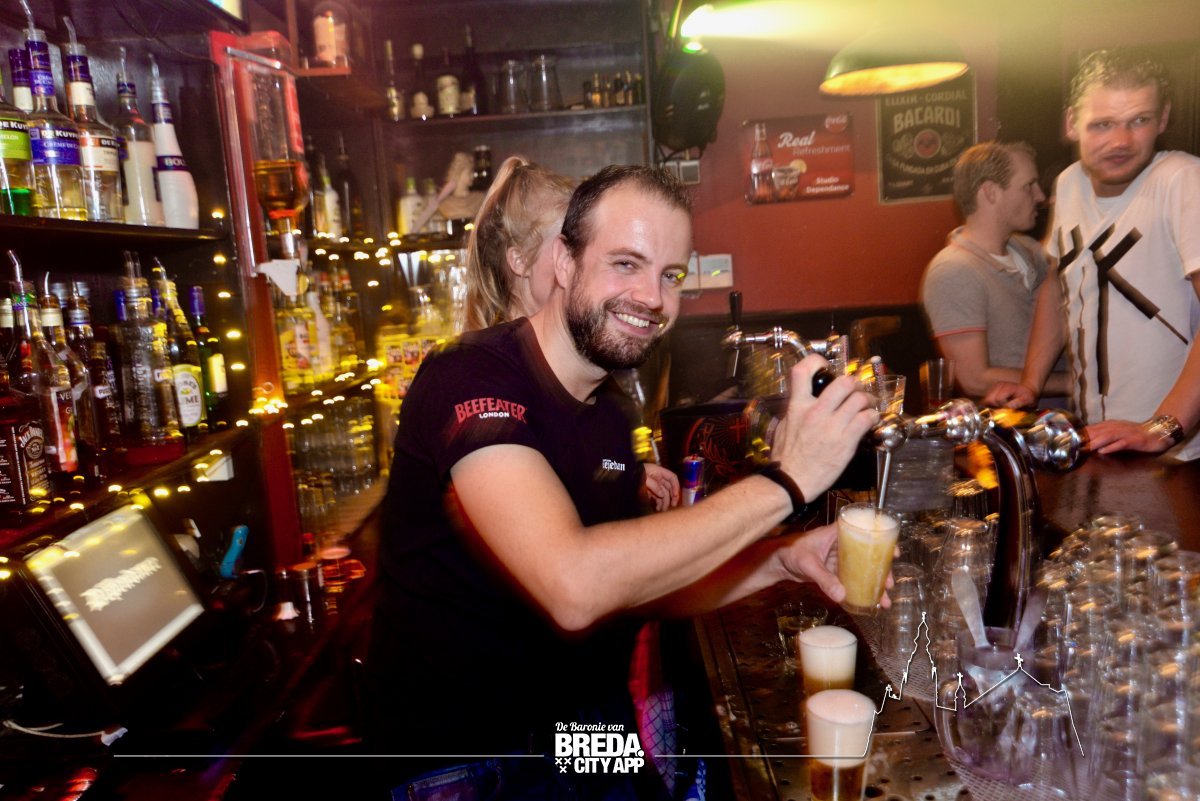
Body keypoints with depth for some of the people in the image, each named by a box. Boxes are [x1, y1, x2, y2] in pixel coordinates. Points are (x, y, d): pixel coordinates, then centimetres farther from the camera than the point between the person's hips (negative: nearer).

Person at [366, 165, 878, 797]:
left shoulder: (608, 414, 5)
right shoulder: (471, 378, -22)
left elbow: (630, 587, 8)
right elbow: (574, 587, -34)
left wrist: (778, 561, -7)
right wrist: (783, 482, -28)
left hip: (582, 729, 7)